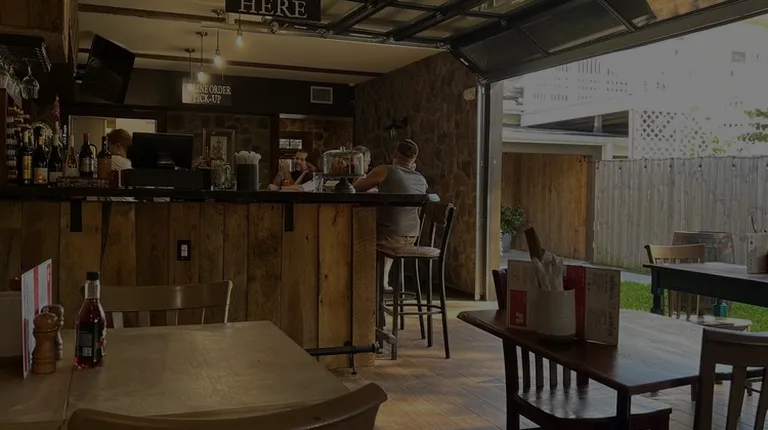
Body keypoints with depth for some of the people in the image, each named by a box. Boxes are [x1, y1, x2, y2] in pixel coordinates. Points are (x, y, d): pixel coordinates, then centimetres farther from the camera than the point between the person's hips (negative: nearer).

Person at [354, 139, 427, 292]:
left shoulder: (384, 171, -11)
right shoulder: (421, 180, 4)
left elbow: (356, 188, -1)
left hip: (389, 236, -6)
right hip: (411, 237, 6)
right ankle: (384, 280, 41)